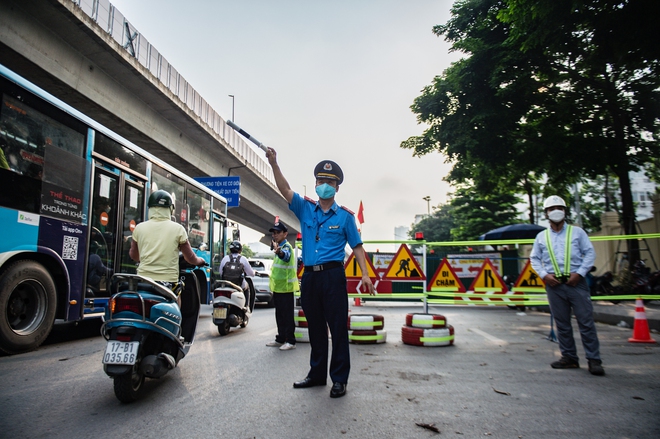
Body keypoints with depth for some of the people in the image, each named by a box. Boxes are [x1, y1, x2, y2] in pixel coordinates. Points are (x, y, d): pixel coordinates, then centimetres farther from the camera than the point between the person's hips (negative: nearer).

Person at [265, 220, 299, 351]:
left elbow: (285, 256, -41)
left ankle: (290, 341, 2)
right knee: (279, 315, 15)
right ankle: (280, 339, 24)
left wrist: (279, 252, -62)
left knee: (287, 315, -4)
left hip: (285, 287, -9)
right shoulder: (279, 247, 14)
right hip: (277, 286, 9)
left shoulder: (286, 246, -15)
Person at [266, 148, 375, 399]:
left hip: (333, 276, -3)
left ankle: (339, 379, 10)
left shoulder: (344, 216, 4)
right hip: (309, 276, 4)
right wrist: (274, 164, -14)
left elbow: (357, 246, 5)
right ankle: (317, 374, 27)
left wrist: (365, 274, -6)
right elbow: (285, 190, -1)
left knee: (338, 328, -1)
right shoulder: (305, 209, 10)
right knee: (315, 329, 14)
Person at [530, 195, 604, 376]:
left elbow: (590, 253, 4)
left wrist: (580, 273, -8)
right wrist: (544, 275, -2)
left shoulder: (577, 232, 8)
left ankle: (594, 359, 4)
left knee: (586, 321, -3)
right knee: (562, 323, 7)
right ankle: (569, 357, 17)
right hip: (554, 284, 2)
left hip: (576, 282, -2)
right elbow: (534, 258, 13)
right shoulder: (541, 236, 11)